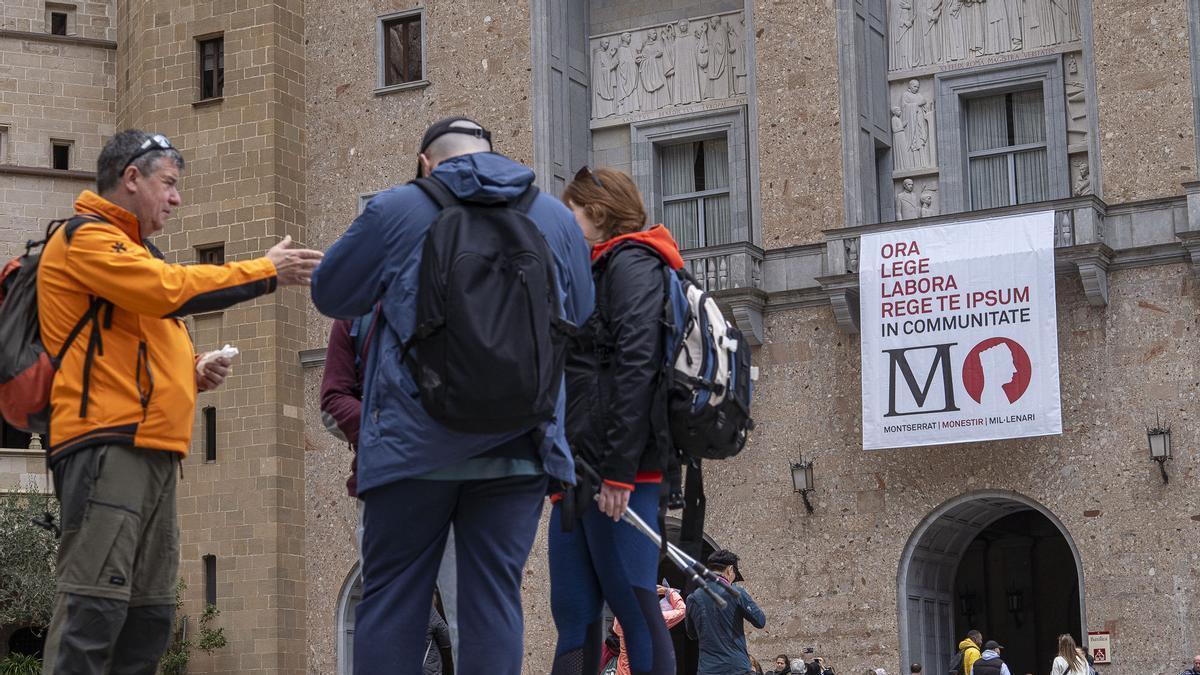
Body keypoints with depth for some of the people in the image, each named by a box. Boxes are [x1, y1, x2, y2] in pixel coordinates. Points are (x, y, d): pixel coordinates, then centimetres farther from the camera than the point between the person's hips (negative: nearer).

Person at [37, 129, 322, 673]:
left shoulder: (131, 250, 27)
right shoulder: (86, 237, -2)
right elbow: (168, 289, -16)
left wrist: (193, 373, 14)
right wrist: (267, 272, -8)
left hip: (152, 451, 10)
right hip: (107, 445, -10)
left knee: (151, 616, 8)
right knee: (94, 607, -16)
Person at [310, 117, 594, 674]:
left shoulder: (395, 210, 1)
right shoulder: (557, 216, 10)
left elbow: (330, 295, 13)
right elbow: (579, 321, 21)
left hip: (415, 439, -2)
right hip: (519, 442, 2)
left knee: (392, 597, 4)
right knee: (494, 597, 3)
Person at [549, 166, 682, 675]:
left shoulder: (631, 264, -3)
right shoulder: (594, 273, 24)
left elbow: (637, 367, -16)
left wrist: (619, 471, -22)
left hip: (616, 475, -9)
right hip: (579, 476, 9)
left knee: (633, 606, -10)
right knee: (573, 618, 6)